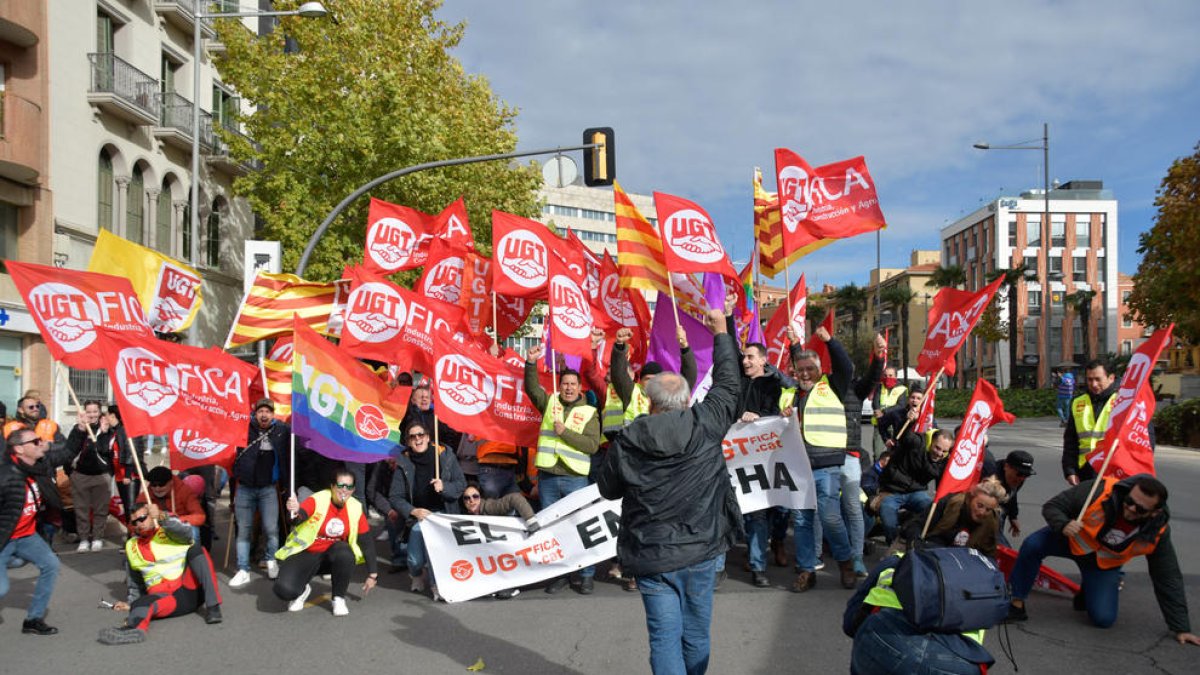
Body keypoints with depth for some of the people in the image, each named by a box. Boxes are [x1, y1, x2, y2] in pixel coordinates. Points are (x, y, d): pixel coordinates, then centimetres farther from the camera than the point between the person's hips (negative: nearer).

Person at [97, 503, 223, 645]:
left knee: (195, 548, -24)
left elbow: (187, 533, -22)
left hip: (191, 590, -2)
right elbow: (135, 582, 31)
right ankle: (134, 628, -65)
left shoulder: (169, 531, 4)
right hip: (162, 596, 2)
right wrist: (131, 603, 19)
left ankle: (212, 607, -32)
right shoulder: (131, 546, 19)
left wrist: (162, 517, -34)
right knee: (142, 603, -29)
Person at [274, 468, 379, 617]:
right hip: (305, 553, -3)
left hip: (332, 555, 3)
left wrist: (372, 574, -1)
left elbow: (366, 541, -1)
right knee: (284, 590, -26)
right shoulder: (317, 500, -19)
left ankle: (339, 598, -8)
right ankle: (303, 590, 13)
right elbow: (300, 515, -39)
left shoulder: (356, 508, -8)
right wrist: (295, 512, -65)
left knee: (345, 553, -33)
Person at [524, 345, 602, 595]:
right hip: (548, 477, 3)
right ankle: (559, 574, 19)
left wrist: (565, 432, -13)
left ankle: (587, 576, 9)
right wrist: (531, 362, -15)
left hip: (575, 478, -3)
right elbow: (531, 387, -1)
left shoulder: (589, 413, 2)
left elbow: (592, 445, -8)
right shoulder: (550, 403, 11)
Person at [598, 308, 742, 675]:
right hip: (702, 550, 1)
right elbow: (728, 384, 5)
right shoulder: (706, 425, -9)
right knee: (696, 634, 16)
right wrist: (721, 332, 16)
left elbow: (607, 488, 5)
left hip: (652, 557, -1)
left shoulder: (627, 442, -9)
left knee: (665, 637, 3)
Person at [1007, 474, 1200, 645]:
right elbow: (1052, 506, -22)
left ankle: (1087, 591, 23)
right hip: (1071, 540, -1)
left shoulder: (1157, 532, -24)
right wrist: (1064, 525, -45)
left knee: (1104, 619, -13)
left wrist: (1181, 628, -10)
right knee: (1032, 545, -31)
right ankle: (1016, 603, -14)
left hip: (1104, 564, 2)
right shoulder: (1100, 491, -33)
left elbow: (1169, 579, -13)